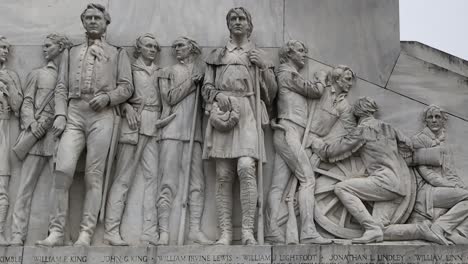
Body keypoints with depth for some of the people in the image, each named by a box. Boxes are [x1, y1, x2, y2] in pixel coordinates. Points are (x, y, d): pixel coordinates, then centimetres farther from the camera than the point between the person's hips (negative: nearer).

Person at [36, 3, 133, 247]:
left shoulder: (117, 53, 17)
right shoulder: (72, 52, 24)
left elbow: (126, 87, 8)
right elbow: (62, 87, 15)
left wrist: (107, 97, -11)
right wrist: (60, 114, 0)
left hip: (102, 115, -2)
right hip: (74, 113, 2)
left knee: (94, 175, -6)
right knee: (63, 169, -14)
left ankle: (86, 233, -5)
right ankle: (56, 231, -11)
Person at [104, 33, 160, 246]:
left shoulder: (160, 73, 19)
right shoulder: (130, 69, 7)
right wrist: (128, 108, -16)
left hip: (154, 126, 4)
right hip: (134, 124, -4)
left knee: (152, 176, -5)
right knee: (123, 178, -6)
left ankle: (150, 232, -6)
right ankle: (111, 230, -6)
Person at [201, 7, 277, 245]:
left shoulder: (259, 56, 21)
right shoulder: (217, 55, 24)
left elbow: (271, 93, 15)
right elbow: (206, 87, 16)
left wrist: (263, 67, 1)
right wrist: (218, 95, -5)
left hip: (247, 115, -1)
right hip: (222, 113, 2)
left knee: (246, 167, -22)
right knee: (223, 175, -7)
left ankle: (248, 230, -20)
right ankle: (225, 232, -5)